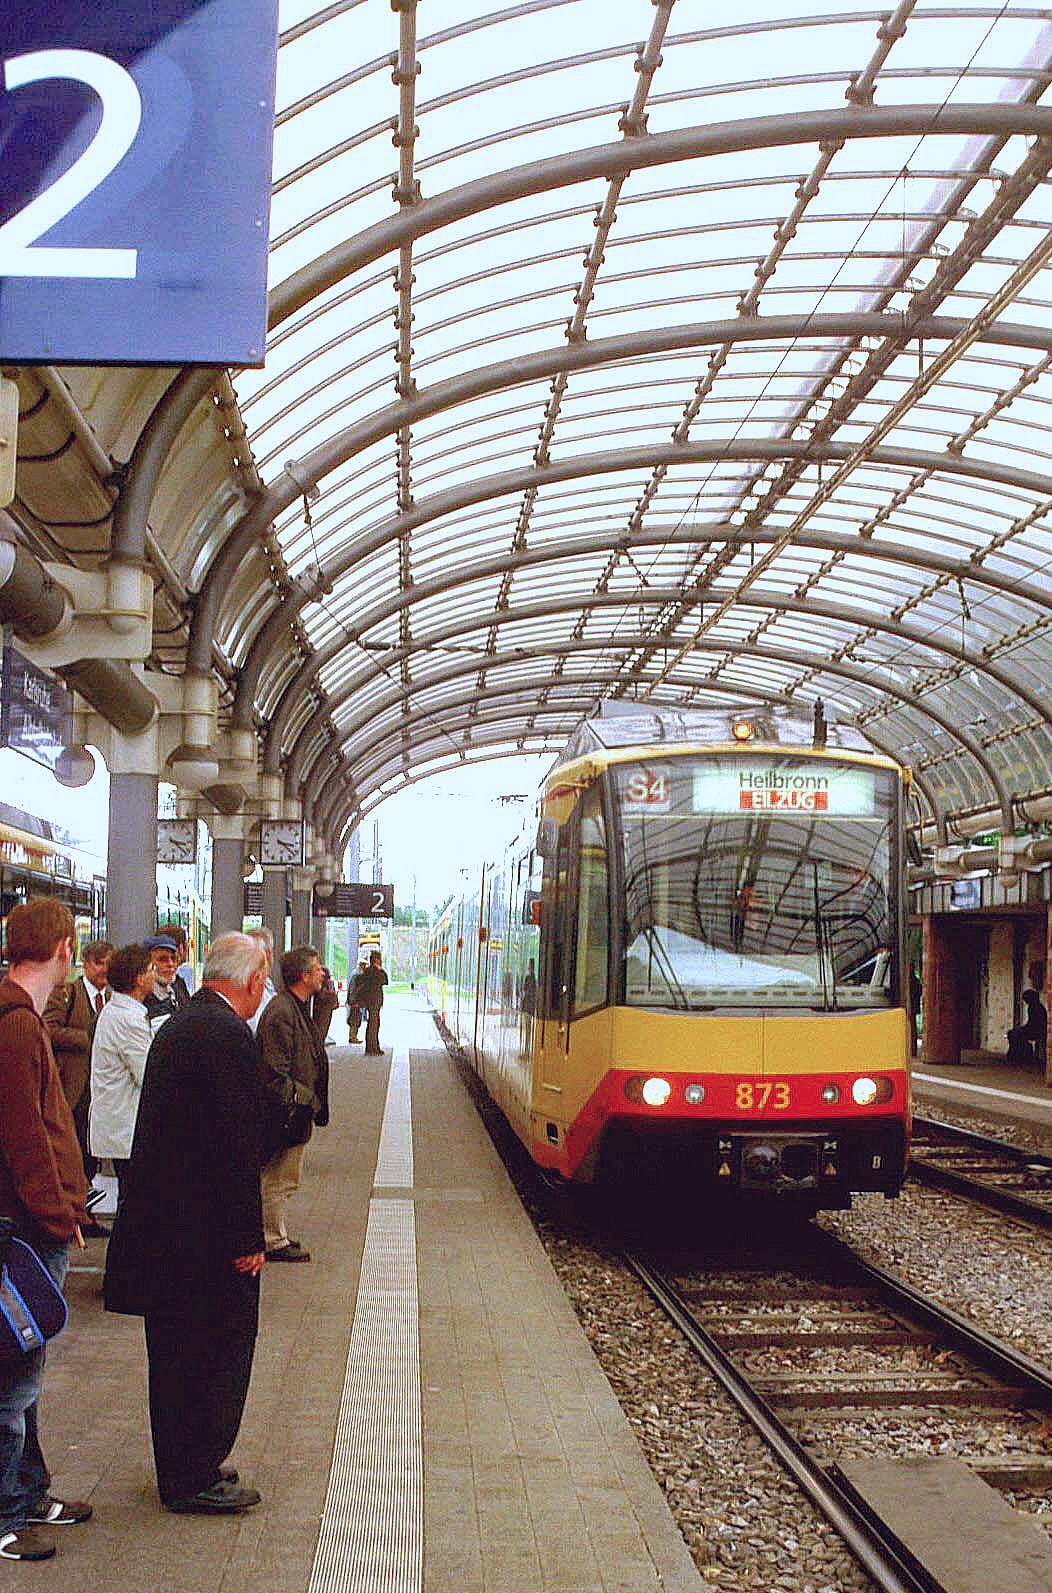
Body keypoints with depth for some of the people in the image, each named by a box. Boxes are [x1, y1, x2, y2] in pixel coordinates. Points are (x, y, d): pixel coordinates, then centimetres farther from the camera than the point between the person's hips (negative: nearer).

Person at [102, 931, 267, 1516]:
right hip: (209, 1228, -10)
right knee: (220, 1352, 4)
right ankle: (196, 1479, 13)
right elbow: (236, 1146, -22)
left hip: (161, 1221, 10)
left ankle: (182, 1471, 30)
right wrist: (248, 1238, -16)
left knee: (176, 1353, 18)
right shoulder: (229, 1035, -19)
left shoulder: (177, 1025, 11)